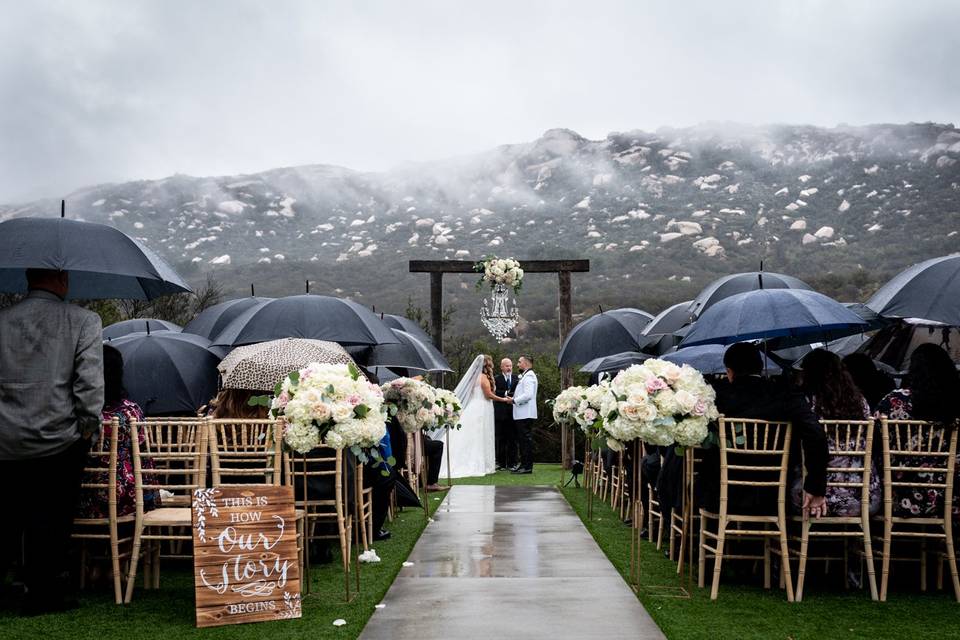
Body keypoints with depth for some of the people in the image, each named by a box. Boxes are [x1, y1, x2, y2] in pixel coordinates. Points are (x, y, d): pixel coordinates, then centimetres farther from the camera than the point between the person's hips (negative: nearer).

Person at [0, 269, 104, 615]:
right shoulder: (83, 321, -6)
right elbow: (90, 381, -11)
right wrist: (89, 426, 0)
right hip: (57, 439, -4)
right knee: (50, 518, 7)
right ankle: (44, 593, 17)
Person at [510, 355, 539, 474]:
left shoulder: (529, 376, -13)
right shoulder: (524, 376, 19)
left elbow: (528, 395, -23)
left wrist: (514, 400, -14)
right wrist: (514, 399, 14)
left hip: (526, 414, -10)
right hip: (522, 414, 10)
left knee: (526, 440, -8)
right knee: (522, 440, 13)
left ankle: (527, 467, -6)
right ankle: (524, 464, 19)